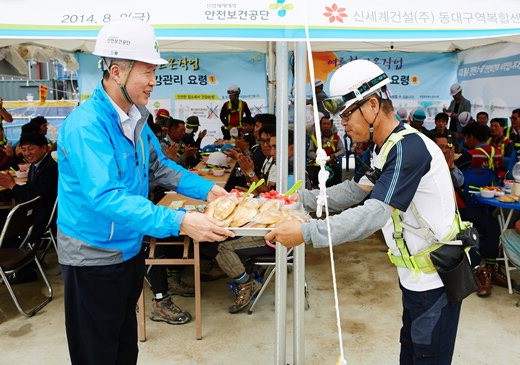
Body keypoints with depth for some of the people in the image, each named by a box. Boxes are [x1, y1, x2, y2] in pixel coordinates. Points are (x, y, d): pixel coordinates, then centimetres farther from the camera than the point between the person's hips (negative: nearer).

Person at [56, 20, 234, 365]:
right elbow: (105, 198, -36)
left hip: (130, 249, 8)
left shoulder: (135, 118, 2)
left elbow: (159, 166, 12)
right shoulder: (86, 125, -26)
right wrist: (179, 222, -43)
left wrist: (206, 188, -1)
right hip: (94, 257, -8)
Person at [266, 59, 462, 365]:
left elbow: (374, 214, -34)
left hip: (435, 278, -9)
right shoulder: (387, 148, 8)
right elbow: (353, 192, 8)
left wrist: (306, 232, -36)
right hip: (416, 274, 9)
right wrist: (302, 198, -1)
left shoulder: (409, 147, -26)